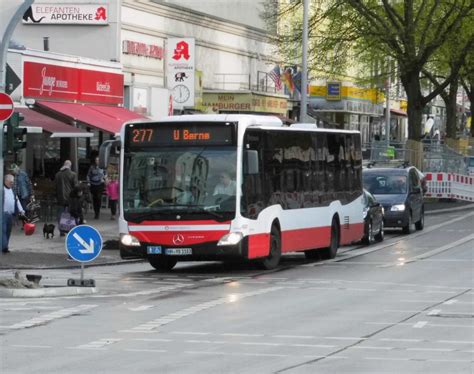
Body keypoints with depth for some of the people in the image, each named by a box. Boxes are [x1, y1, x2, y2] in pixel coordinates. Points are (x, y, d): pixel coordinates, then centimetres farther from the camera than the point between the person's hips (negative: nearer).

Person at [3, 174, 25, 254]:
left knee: (8, 231, 7)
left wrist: (21, 210, 13)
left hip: (10, 214, 7)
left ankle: (5, 247, 11)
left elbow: (17, 201, 21)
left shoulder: (12, 190, 18)